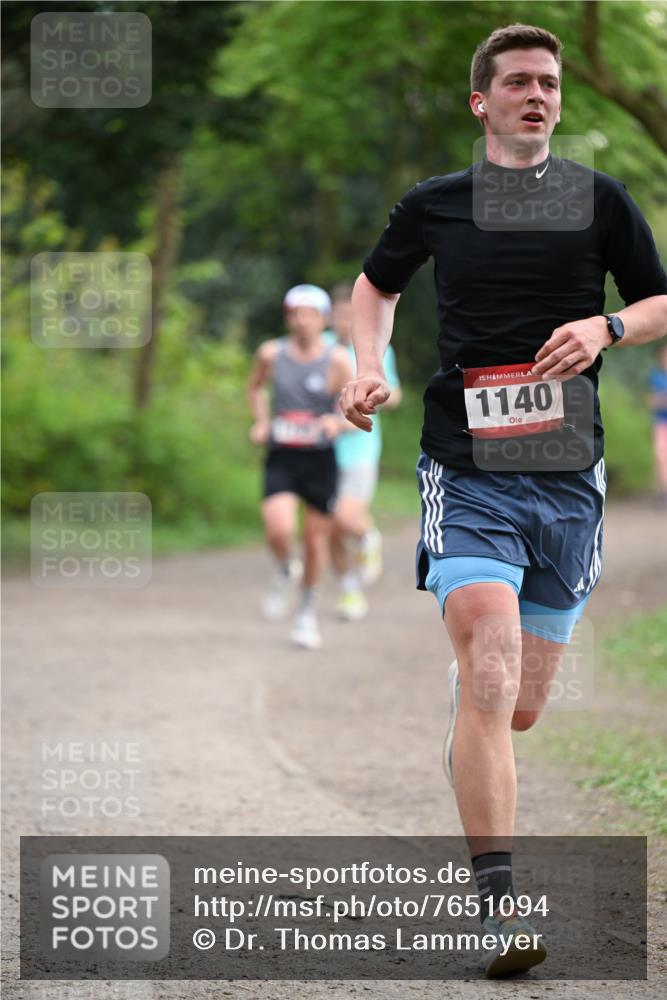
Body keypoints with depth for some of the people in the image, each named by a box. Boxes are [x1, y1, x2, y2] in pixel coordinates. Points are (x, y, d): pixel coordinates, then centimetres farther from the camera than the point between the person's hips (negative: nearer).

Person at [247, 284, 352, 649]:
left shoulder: (337, 360, -7)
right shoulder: (271, 353, -1)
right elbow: (255, 388, 19)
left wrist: (338, 422, -24)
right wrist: (261, 421, 4)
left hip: (320, 459, 0)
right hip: (281, 458, 0)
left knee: (317, 538, 8)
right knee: (279, 530, -22)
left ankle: (307, 611, 31)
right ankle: (284, 572, 13)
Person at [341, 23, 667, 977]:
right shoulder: (435, 204, 8)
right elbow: (375, 284, 26)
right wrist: (368, 364, 7)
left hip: (569, 480, 2)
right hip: (468, 476, -2)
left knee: (518, 708, 8)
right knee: (489, 676, -20)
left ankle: (466, 746, 46)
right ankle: (498, 903, -18)